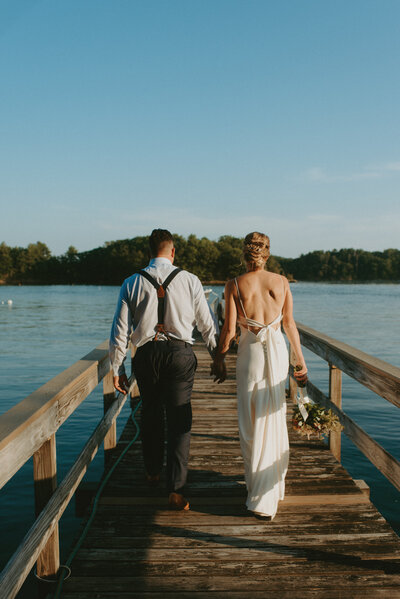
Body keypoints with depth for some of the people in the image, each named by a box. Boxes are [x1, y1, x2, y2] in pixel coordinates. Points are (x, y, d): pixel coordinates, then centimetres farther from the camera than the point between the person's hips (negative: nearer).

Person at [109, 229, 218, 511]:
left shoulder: (132, 283, 1)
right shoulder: (189, 280, -2)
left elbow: (120, 331, 1)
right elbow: (207, 323, 3)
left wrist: (117, 368, 9)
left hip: (147, 355, 2)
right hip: (180, 354, -2)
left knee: (151, 415, 20)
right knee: (179, 420, 4)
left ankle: (152, 474, 40)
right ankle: (176, 490, 1)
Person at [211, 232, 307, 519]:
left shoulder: (235, 285, -4)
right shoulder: (281, 281, 2)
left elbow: (229, 328, -7)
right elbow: (290, 324, 5)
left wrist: (219, 359, 7)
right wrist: (300, 359, 14)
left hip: (250, 351, -2)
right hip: (277, 349, 2)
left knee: (252, 422, 7)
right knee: (273, 418, 14)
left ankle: (261, 493, 14)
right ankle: (272, 486, 25)